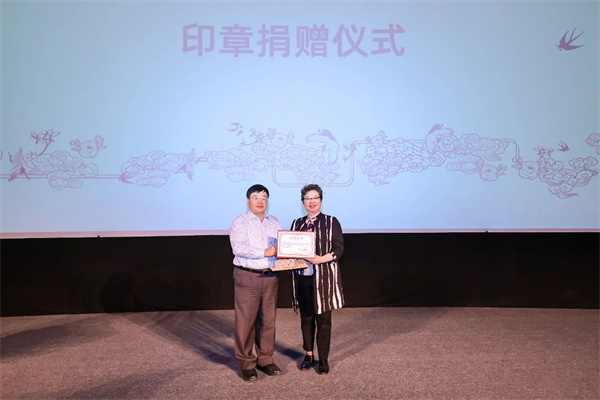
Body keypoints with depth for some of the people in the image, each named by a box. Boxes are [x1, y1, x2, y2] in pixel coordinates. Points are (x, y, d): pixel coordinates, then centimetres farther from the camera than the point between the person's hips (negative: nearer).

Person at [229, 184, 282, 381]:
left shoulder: (274, 222, 12)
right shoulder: (239, 222, -4)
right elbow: (238, 248, -17)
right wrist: (265, 252, -19)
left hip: (271, 276, 5)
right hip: (247, 276, -5)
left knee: (268, 319, 11)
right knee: (245, 320, 1)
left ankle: (265, 359, 24)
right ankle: (246, 363, 14)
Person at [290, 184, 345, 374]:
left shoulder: (331, 222, -1)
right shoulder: (297, 223, 11)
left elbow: (338, 249, -7)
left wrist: (321, 259, -21)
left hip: (324, 277, -3)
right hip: (302, 278, 3)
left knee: (323, 319, 4)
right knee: (306, 318, 12)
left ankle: (323, 359, 18)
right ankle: (308, 355, 29)